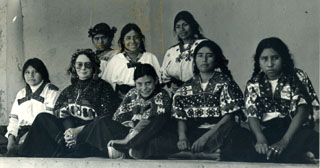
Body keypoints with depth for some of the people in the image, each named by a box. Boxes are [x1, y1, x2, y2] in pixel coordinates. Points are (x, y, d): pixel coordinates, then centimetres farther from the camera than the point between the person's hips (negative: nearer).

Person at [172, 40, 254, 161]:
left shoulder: (225, 83, 2)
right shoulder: (186, 87, 14)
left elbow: (229, 116, -8)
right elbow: (180, 118, 8)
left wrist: (206, 137, -19)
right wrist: (182, 137, -15)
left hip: (219, 132, -3)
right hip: (194, 133, 4)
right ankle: (212, 155, -26)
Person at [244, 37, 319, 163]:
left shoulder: (298, 77, 8)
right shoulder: (253, 85, 15)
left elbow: (302, 110, -6)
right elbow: (252, 115, 0)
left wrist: (284, 141, -23)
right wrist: (261, 139, -24)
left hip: (295, 130, -2)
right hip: (267, 133, 2)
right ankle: (301, 156, -27)